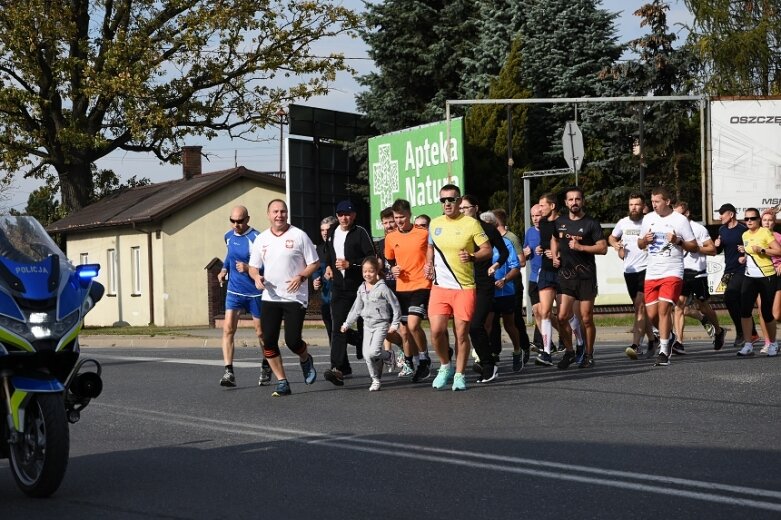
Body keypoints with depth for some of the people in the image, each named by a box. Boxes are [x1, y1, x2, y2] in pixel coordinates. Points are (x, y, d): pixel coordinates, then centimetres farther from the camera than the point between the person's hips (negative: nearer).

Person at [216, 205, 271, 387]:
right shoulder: (228, 236, 3)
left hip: (255, 293, -4)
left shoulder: (255, 239, -17)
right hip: (234, 291, 4)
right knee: (228, 329, -13)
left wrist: (248, 269, -30)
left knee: (261, 333, 10)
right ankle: (229, 372, -15)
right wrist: (224, 269, 13)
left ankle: (266, 367, 34)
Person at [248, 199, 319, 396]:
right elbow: (253, 266, 15)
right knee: (269, 341, -5)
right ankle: (282, 382, 6)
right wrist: (257, 277, -7)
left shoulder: (298, 236, -2)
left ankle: (305, 360, 25)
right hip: (270, 297, 4)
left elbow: (314, 263, 1)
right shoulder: (261, 239, 9)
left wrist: (301, 277, -16)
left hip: (295, 297, -4)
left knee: (292, 340, -10)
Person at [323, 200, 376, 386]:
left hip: (359, 287, -4)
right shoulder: (333, 232, 13)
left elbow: (372, 259, -13)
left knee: (363, 327, 6)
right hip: (339, 287, 4)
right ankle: (339, 367, -11)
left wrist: (350, 264, -19)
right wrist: (329, 265, 19)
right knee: (339, 328, -7)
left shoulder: (360, 233, -7)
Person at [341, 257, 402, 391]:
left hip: (381, 324, -6)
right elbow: (356, 308, 16)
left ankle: (389, 356, 13)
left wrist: (395, 324, -7)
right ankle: (375, 380, 14)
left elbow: (395, 305, -6)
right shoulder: (361, 289, 7)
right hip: (367, 324, 6)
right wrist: (347, 323, 15)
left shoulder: (382, 288, -11)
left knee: (373, 352, -19)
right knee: (366, 354, 0)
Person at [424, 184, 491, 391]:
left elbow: (487, 249, -3)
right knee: (436, 330, -8)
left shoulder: (471, 224, -4)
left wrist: (472, 257, -20)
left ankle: (459, 375, 14)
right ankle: (445, 366, 17)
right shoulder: (435, 224, 9)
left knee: (461, 333, 0)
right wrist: (429, 265, 9)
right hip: (439, 286, 3)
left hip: (465, 287, -3)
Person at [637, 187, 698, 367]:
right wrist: (645, 240, -1)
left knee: (664, 308, -17)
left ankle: (664, 352, -14)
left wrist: (678, 241, -16)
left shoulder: (680, 220, -2)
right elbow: (640, 244, 22)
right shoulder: (648, 218, 11)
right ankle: (668, 336, 31)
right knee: (652, 314, 2)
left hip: (672, 273, -5)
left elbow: (694, 247, 1)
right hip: (651, 273, 5)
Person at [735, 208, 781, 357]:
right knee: (745, 310, -9)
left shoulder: (765, 232, -6)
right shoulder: (745, 235, 13)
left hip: (767, 277, -5)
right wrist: (744, 252, 9)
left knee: (766, 312, 0)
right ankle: (748, 346, -5)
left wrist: (762, 250, -22)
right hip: (750, 277, 5)